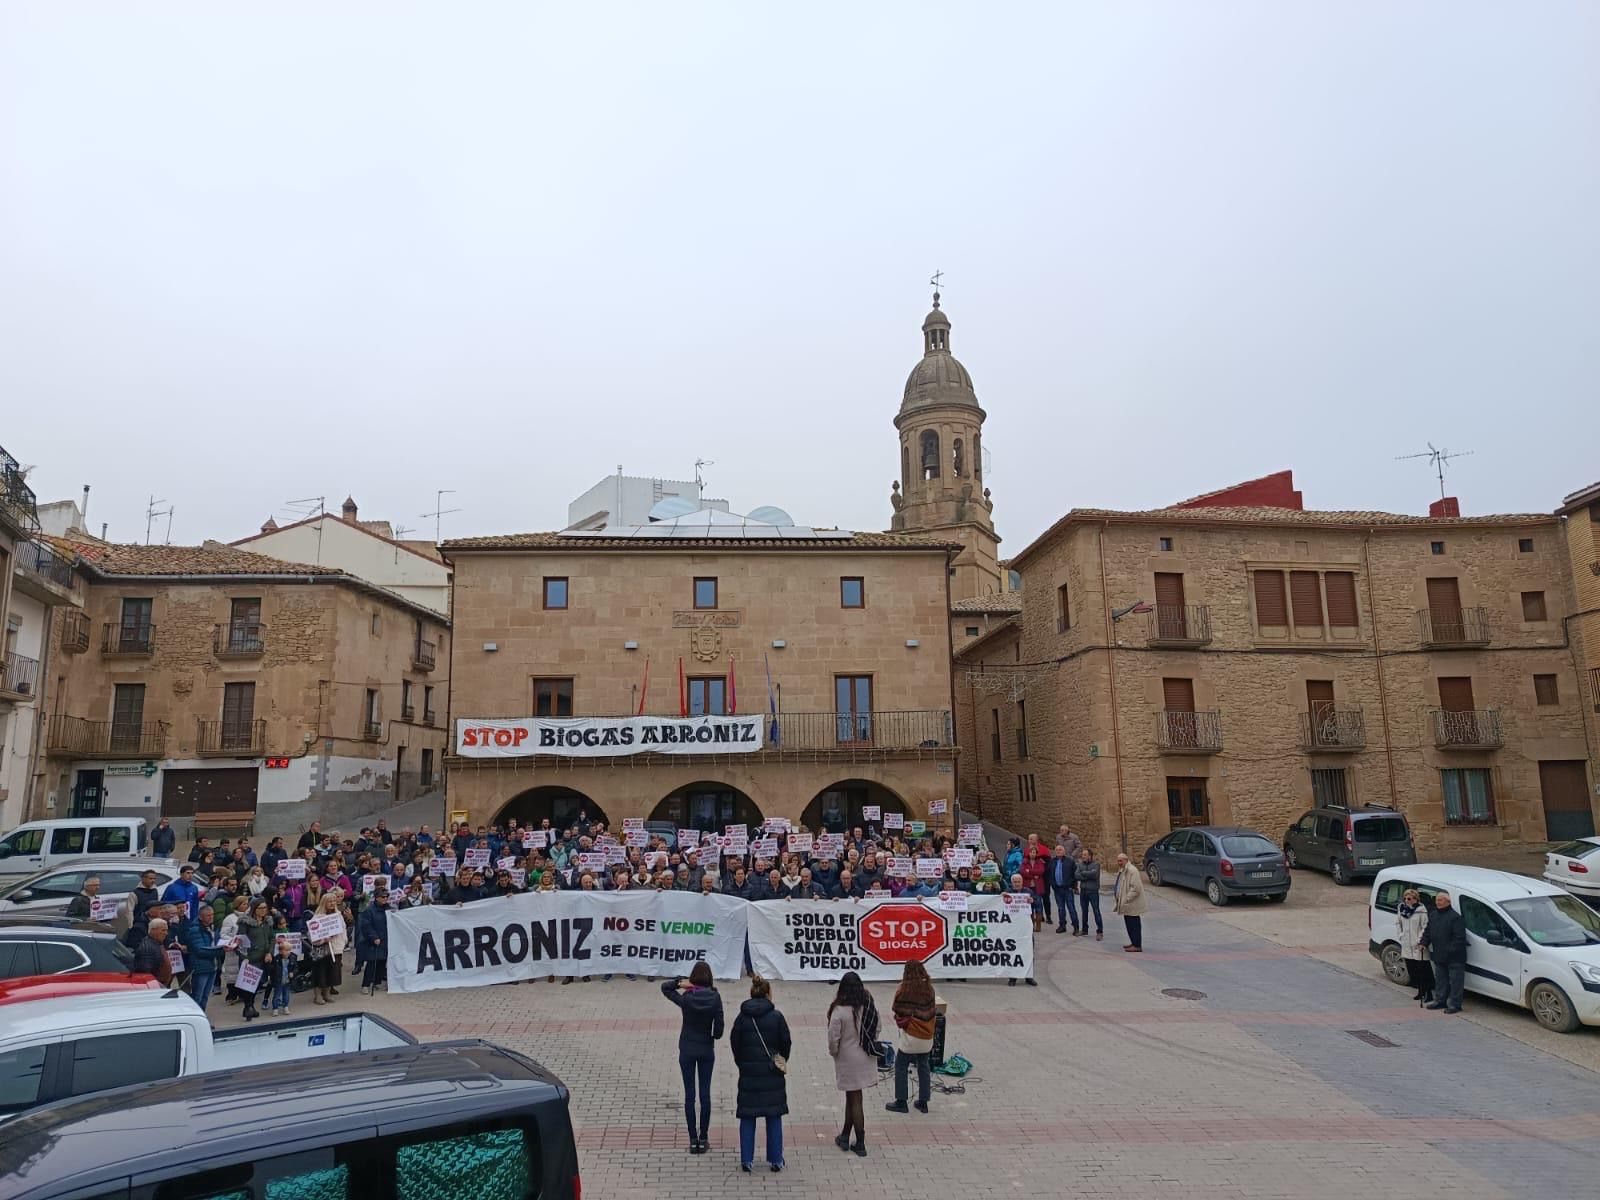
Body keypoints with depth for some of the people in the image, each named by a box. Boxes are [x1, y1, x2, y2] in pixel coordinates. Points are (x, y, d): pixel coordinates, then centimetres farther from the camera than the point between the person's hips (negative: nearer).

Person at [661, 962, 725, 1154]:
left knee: (689, 1095, 7)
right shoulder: (715, 998, -12)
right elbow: (719, 1029, -10)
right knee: (705, 1093, 9)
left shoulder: (686, 998, -13)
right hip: (707, 1050, 1)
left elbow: (664, 986, 3)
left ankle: (693, 1140, 10)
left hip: (687, 1050, -1)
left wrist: (679, 982, -13)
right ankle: (703, 1139, 13)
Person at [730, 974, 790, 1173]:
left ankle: (746, 1160, 11)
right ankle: (775, 1160, 14)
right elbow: (786, 1043, -2)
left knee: (747, 1117, 10)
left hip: (748, 1074, 1)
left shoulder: (742, 1017, -3)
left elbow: (734, 1044, 0)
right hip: (772, 1074, -1)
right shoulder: (776, 1016, -8)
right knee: (774, 1117, 10)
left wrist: (743, 1065, 12)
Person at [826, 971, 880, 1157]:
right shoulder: (869, 1006, -8)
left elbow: (833, 1039, -19)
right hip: (867, 1058, 5)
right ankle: (845, 1136, 28)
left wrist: (834, 1052, 1)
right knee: (852, 1098, 19)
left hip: (849, 1061, -5)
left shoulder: (839, 1011, -23)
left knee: (854, 1101, 8)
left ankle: (860, 1145, 18)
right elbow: (877, 1029, 3)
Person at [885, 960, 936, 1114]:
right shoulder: (929, 989, -4)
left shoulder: (904, 990, -16)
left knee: (901, 1067, 9)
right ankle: (923, 1102, 21)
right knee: (923, 1068, 15)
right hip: (927, 1037, 4)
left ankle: (901, 1102, 13)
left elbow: (898, 1012, -8)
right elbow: (932, 1012, 4)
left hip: (910, 1037, -4)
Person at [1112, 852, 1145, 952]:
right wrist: (1118, 899, 16)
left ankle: (1137, 946, 0)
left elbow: (1135, 888, -23)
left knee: (1134, 924, -5)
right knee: (1129, 924, 15)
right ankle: (1134, 943, 26)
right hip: (1127, 904, 10)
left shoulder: (1132, 870, -17)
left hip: (1133, 904, -10)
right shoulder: (1121, 870, 16)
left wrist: (1126, 899, -21)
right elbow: (1120, 887, 26)